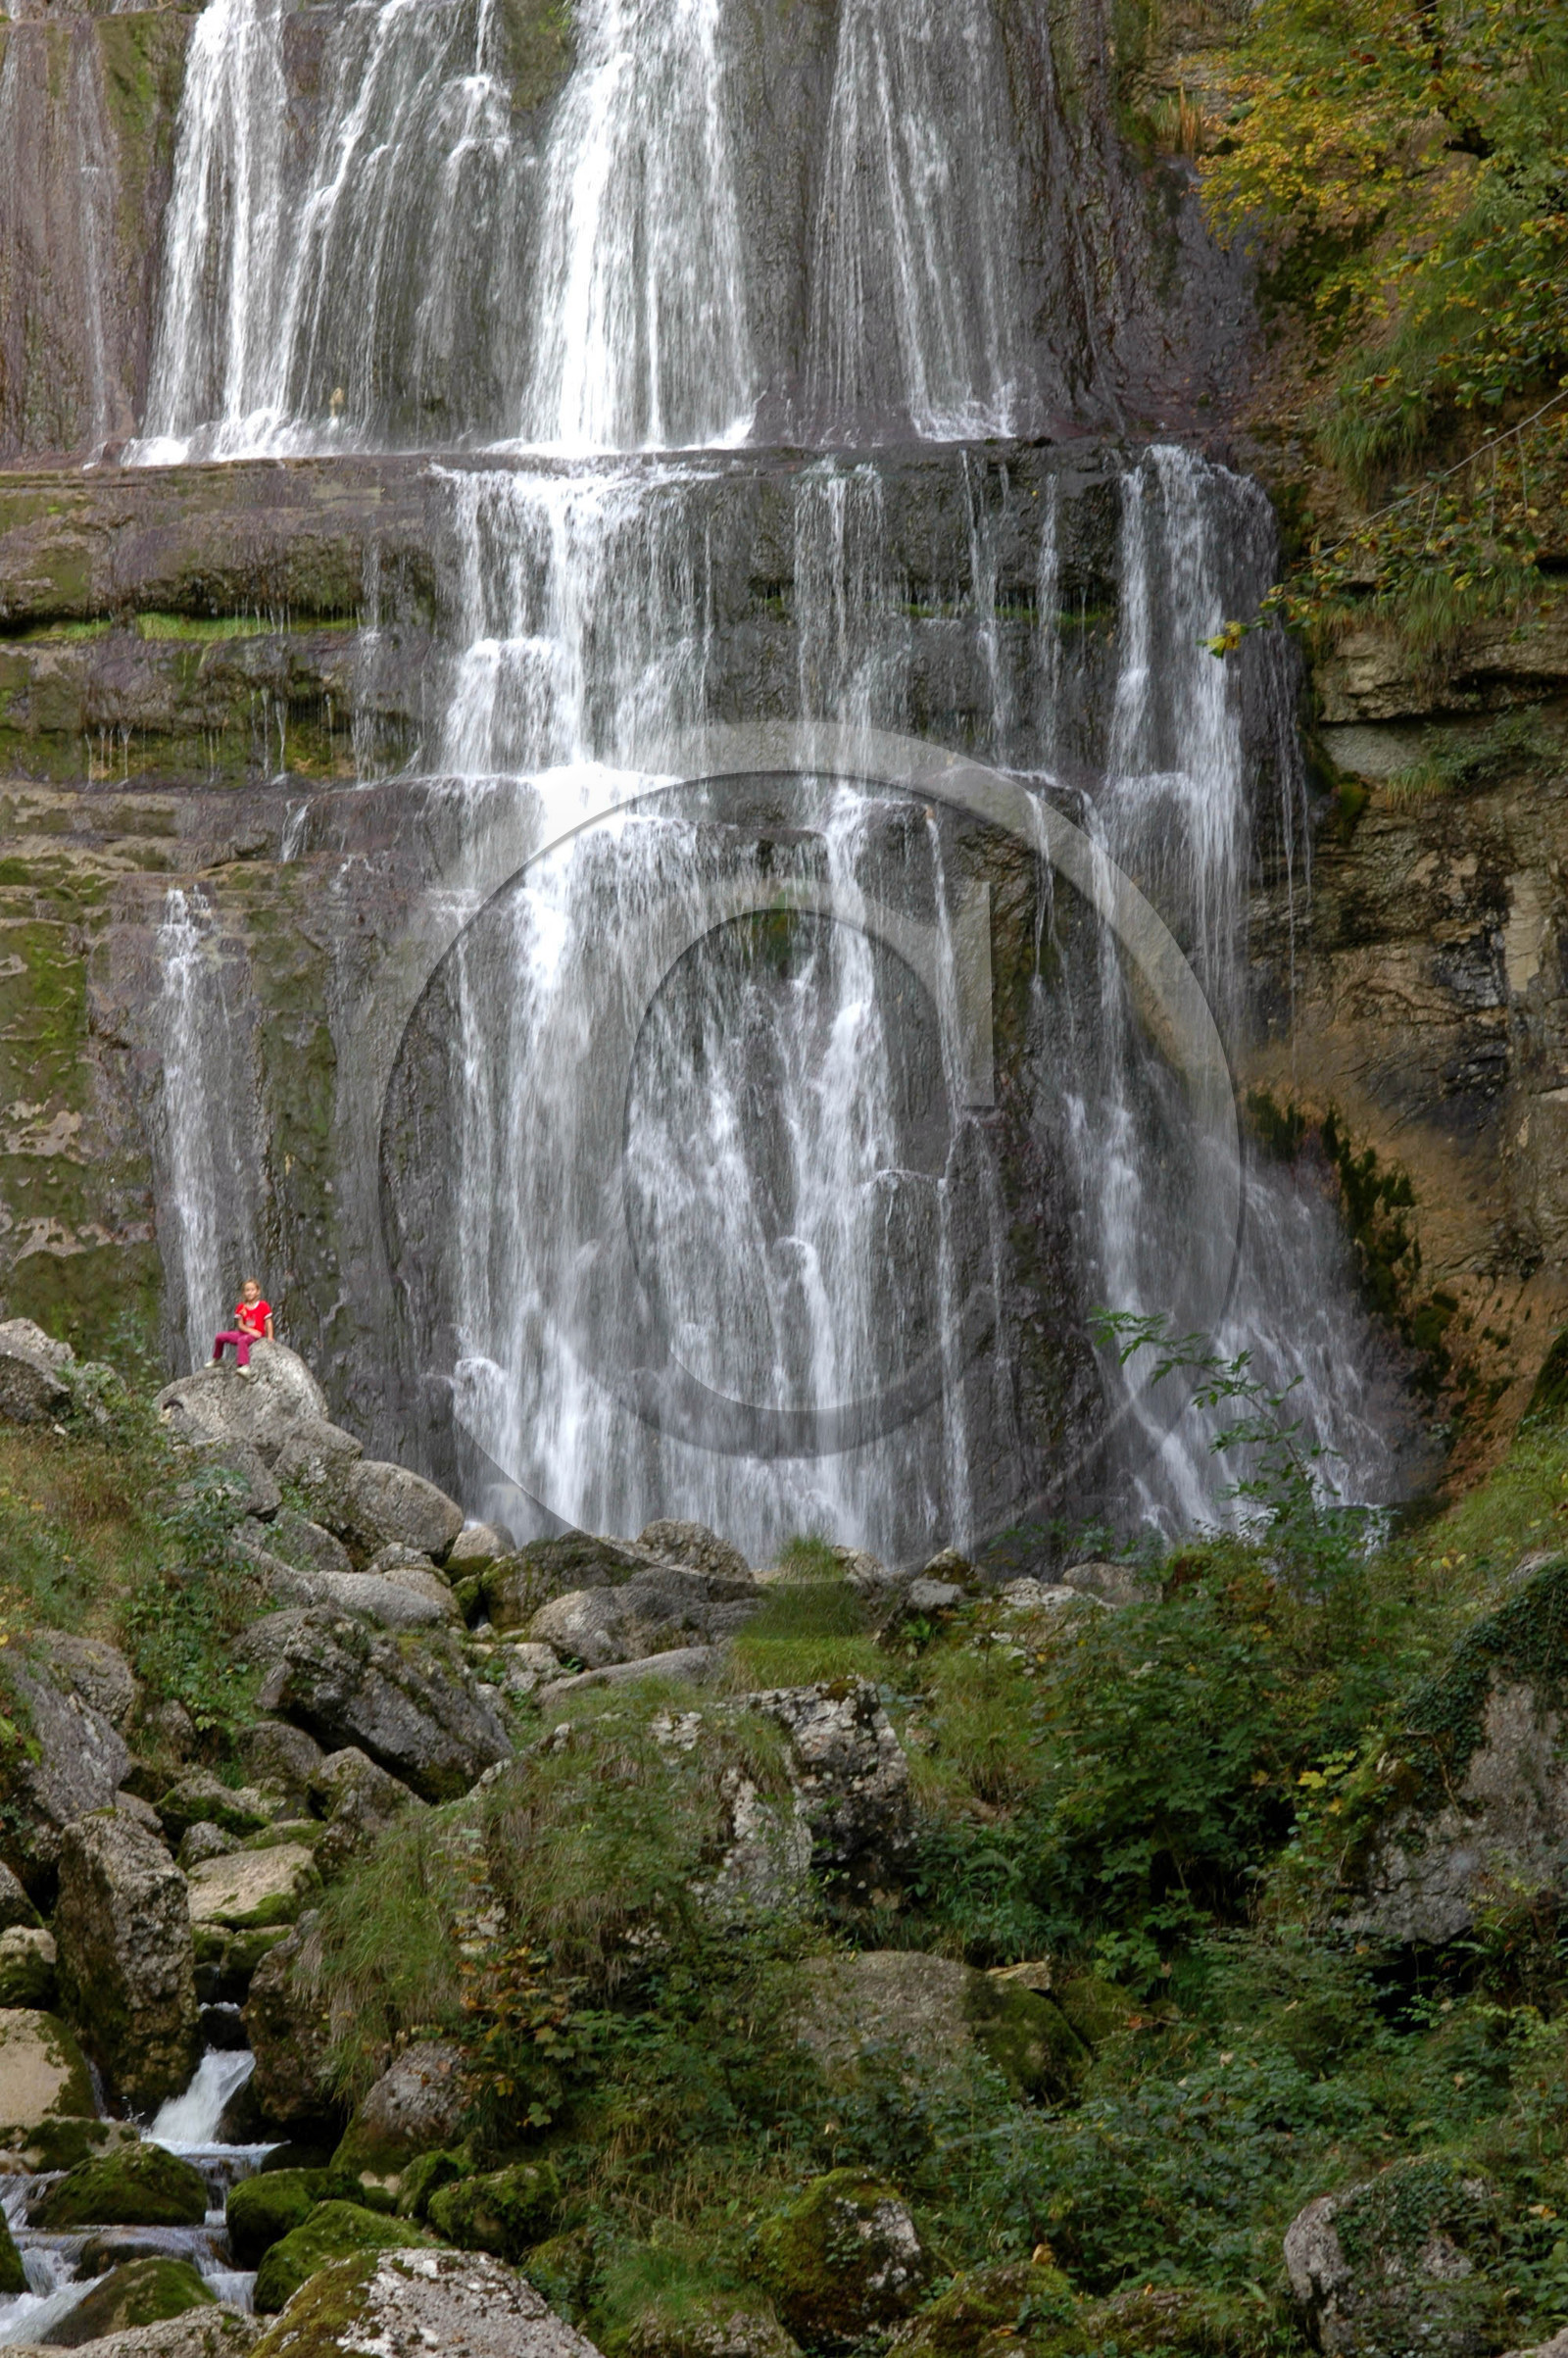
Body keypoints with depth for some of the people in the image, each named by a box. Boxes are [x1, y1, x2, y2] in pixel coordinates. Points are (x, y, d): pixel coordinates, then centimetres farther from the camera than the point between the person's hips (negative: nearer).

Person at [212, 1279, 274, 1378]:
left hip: (256, 1336, -6)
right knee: (219, 1337, -3)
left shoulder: (263, 1306, -5)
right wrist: (251, 1331, -16)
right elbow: (240, 1325, 0)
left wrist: (269, 1337, -17)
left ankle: (245, 1366, -50)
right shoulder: (241, 1307, 4)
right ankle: (216, 1360, 20)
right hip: (244, 1333, 6)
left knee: (242, 1340, -39)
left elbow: (268, 1323, -5)